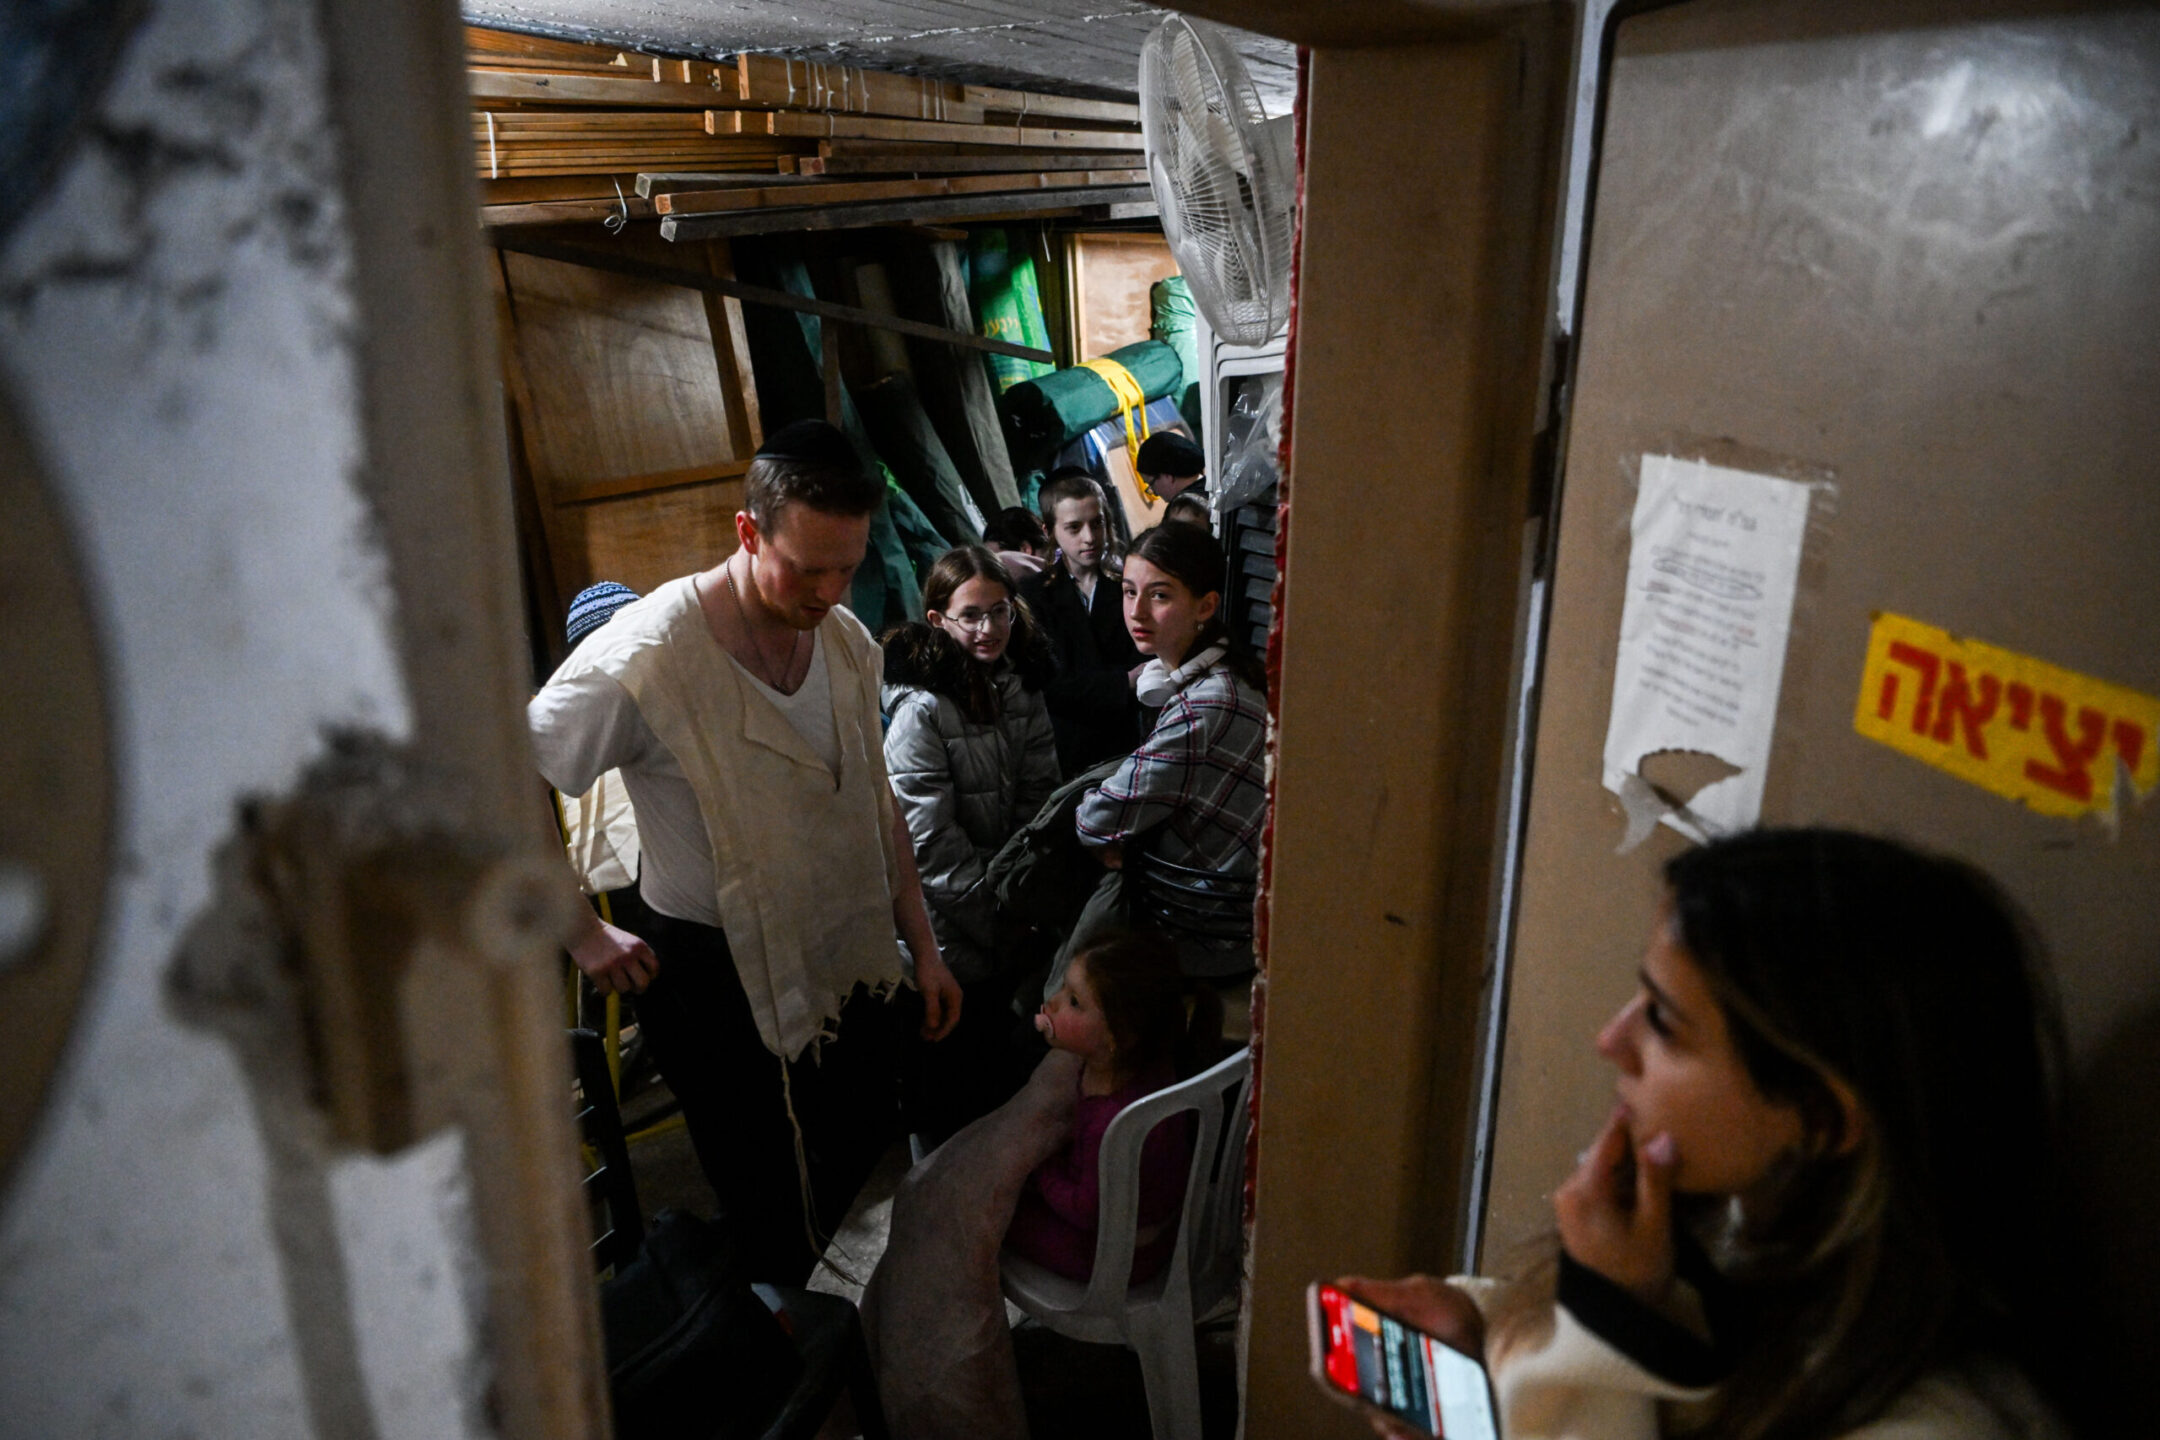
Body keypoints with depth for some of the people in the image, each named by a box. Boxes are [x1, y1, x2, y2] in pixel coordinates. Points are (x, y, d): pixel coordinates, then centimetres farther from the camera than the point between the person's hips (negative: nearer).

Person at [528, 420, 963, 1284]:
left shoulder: (848, 641, -1)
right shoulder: (647, 657, -23)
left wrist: (923, 946, 10)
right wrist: (584, 935, -14)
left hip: (848, 962, 7)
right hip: (719, 979, -6)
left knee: (864, 1163, 21)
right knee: (771, 1221, 4)